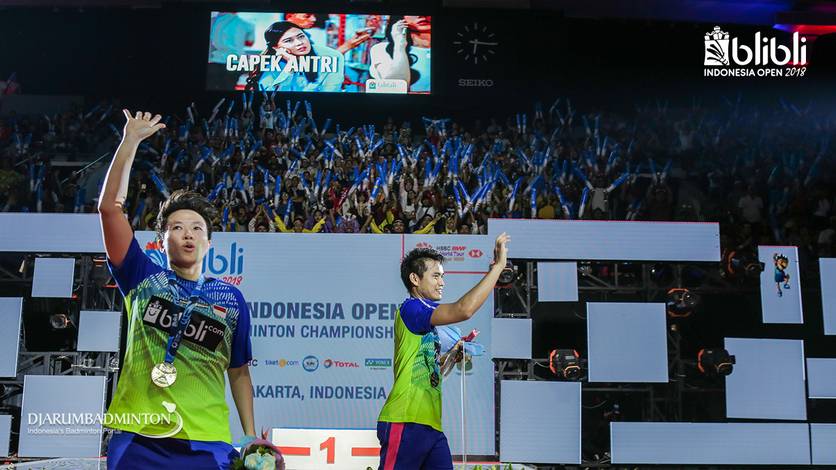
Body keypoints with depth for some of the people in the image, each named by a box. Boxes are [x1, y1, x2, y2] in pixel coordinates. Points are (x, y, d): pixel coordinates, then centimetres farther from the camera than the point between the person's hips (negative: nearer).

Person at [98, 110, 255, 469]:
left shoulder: (231, 299, 8)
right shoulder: (142, 278, 6)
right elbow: (109, 208, -2)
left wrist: (251, 438, 8)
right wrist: (131, 141, -6)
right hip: (136, 440, 0)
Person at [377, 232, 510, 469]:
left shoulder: (426, 318, 22)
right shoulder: (411, 308, -8)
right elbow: (463, 310, -24)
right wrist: (498, 265, -17)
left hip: (429, 424, 10)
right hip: (406, 423, -10)